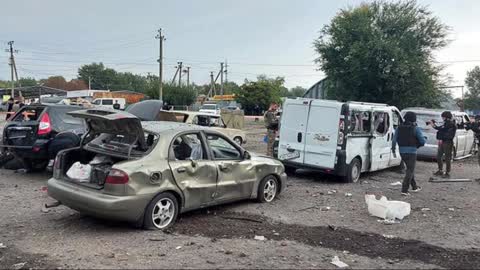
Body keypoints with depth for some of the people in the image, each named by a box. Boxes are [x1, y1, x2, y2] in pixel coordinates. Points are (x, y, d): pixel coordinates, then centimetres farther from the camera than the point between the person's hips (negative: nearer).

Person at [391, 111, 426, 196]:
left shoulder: (399, 128, 5)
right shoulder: (415, 129, -8)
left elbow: (394, 139, 1)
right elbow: (423, 141, -9)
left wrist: (393, 149, 4)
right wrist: (417, 145, 10)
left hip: (402, 151, 6)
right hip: (411, 152, -6)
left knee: (410, 169, 21)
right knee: (410, 170, -1)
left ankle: (414, 186, 32)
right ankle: (404, 190, -9)